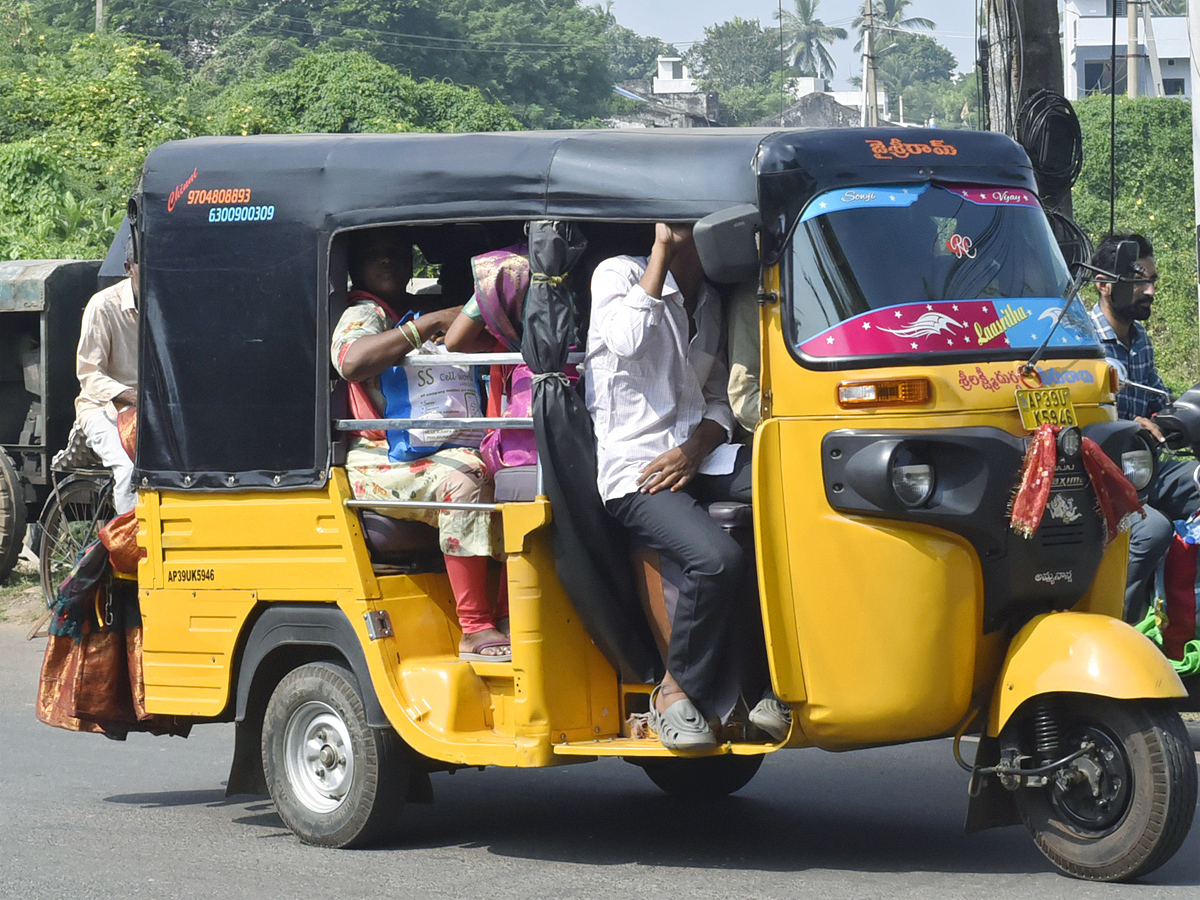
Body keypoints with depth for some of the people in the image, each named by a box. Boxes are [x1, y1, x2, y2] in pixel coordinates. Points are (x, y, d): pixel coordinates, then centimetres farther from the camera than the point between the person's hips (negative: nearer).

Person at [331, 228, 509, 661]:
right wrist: (430, 324, -22)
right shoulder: (362, 316, 3)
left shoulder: (432, 309, 26)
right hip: (383, 462, -7)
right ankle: (474, 630, -36)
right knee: (464, 482, -34)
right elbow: (351, 361, -21)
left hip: (452, 450, 7)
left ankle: (507, 613, -18)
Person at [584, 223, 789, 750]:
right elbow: (628, 339, -17)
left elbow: (719, 400, 18)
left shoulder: (713, 303, 22)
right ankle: (676, 692, -11)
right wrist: (663, 251, -10)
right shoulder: (619, 274, 4)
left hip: (699, 458, 6)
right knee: (718, 558, -33)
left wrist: (697, 447, -5)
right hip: (633, 469, -6)